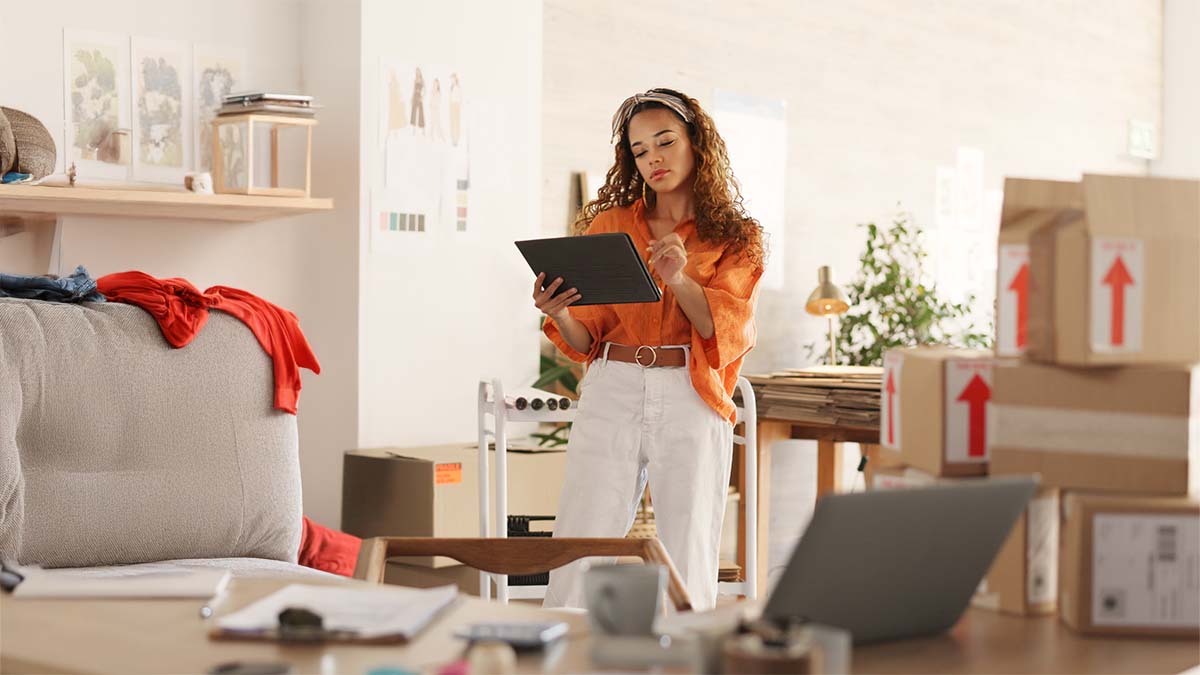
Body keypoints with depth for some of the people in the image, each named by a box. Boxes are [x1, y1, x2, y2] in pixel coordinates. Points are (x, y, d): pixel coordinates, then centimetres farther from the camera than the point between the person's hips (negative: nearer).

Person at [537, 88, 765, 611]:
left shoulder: (736, 237, 9)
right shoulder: (609, 223, 14)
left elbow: (727, 331, -3)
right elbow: (586, 339, 11)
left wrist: (680, 280, -19)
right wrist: (557, 313, -11)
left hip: (692, 401, -1)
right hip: (611, 395, 1)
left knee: (688, 565, -3)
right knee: (579, 558, -6)